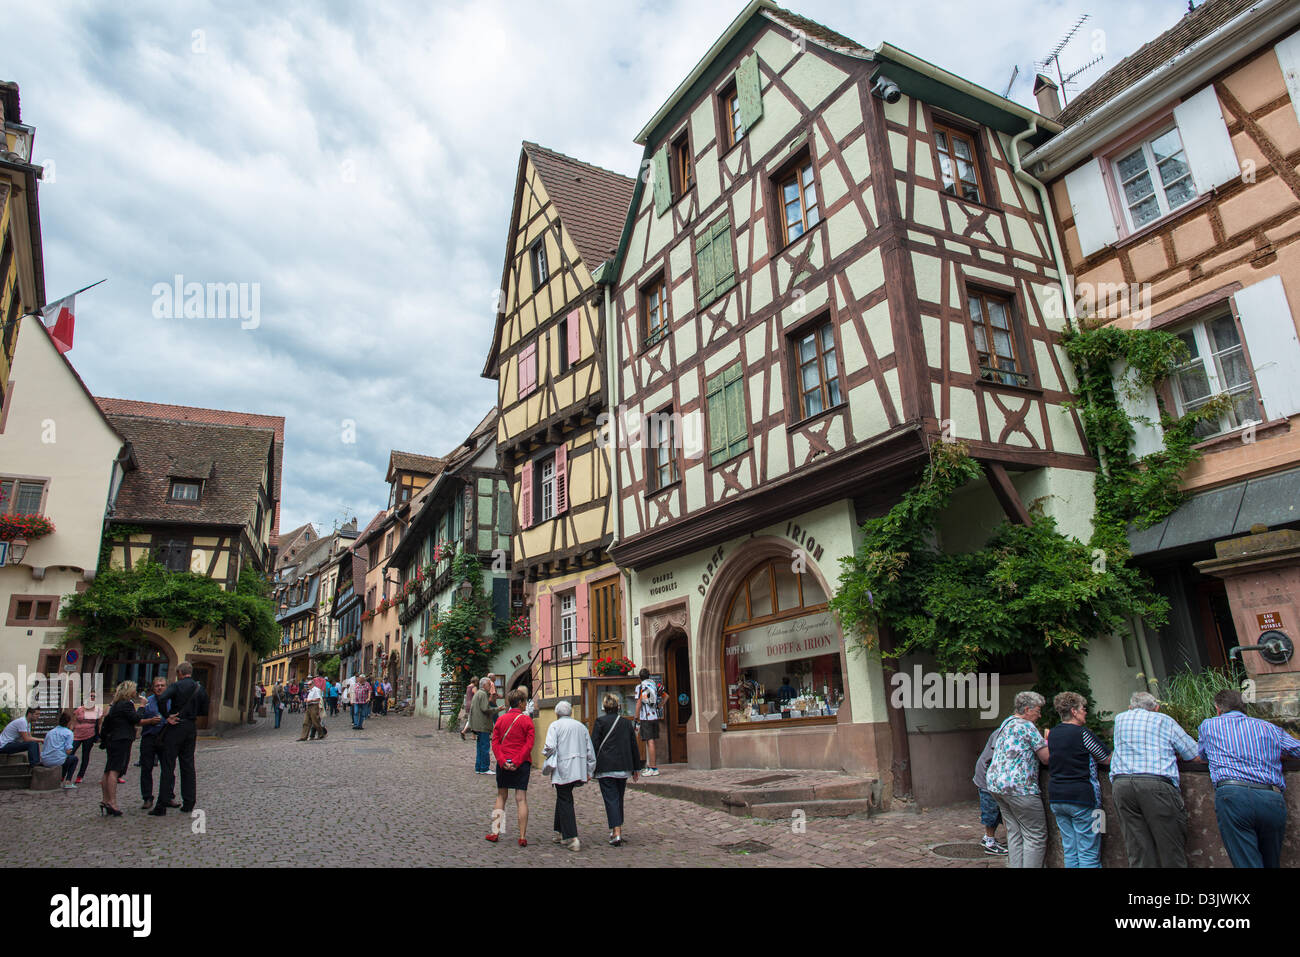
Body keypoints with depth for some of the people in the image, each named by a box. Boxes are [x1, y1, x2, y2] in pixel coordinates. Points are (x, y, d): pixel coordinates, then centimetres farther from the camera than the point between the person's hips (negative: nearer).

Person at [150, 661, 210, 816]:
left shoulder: (175, 686, -7)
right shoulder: (200, 689, 7)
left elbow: (162, 700, -25)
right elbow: (204, 711, 9)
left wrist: (167, 716, -14)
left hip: (175, 728, -5)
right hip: (191, 729, 5)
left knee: (168, 766, 1)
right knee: (188, 766, 11)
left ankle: (162, 805, 2)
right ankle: (188, 803, 14)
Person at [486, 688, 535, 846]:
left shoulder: (500, 719, 6)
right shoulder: (526, 720, -4)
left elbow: (495, 743, 0)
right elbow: (529, 744, -11)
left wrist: (503, 761, -8)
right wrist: (517, 762, -12)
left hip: (503, 764, 3)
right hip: (522, 764, -3)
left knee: (501, 796, 16)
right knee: (521, 798, 0)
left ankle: (495, 832, 16)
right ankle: (523, 837, -1)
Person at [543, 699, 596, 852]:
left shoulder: (555, 725, -1)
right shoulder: (581, 726, 14)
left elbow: (550, 747, -16)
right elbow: (590, 751, 12)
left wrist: (545, 752, 6)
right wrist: (589, 771, 17)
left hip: (562, 770, -5)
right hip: (579, 769, 5)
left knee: (565, 802, -1)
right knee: (563, 798, 18)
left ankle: (572, 838, -8)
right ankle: (560, 833, 22)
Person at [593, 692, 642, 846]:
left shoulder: (601, 721, -5)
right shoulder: (626, 722, 8)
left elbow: (594, 745, -7)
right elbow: (634, 746, 13)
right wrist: (636, 767, 20)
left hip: (606, 768, -4)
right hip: (624, 768, 4)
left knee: (611, 799, -3)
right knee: (619, 798, 18)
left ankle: (616, 833, -12)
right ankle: (618, 830, 24)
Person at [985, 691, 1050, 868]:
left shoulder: (1006, 723, 19)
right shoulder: (1027, 726, -9)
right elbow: (1046, 758, -11)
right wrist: (1047, 741, 8)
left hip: (996, 784, 9)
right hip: (1019, 787, -9)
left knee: (1014, 832, 12)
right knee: (1036, 835, -2)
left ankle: (1014, 865, 11)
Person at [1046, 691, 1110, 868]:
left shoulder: (1051, 734, 9)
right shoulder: (1082, 734, -10)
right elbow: (1108, 759, 0)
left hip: (1056, 798, 6)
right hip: (1081, 798, -6)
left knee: (1069, 851, 12)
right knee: (1089, 854, 1)